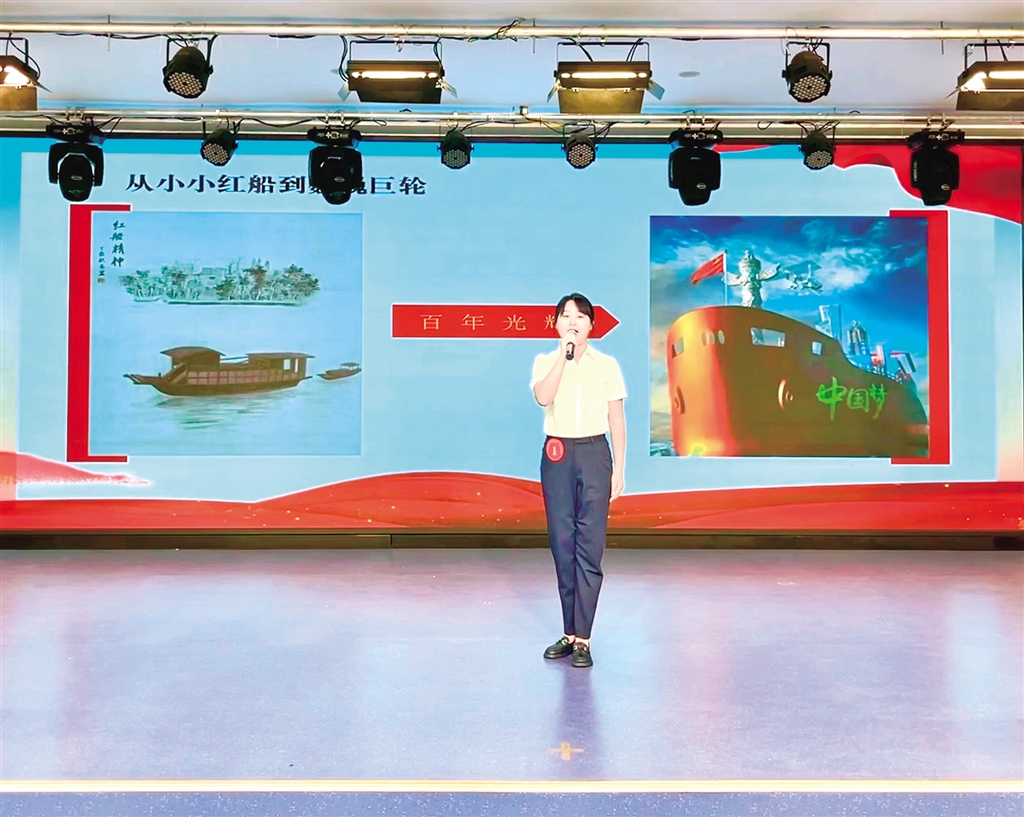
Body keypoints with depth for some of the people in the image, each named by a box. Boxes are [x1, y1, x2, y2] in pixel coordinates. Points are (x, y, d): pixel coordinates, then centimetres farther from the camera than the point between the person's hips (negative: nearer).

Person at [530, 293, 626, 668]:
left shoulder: (607, 365, 5)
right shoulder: (545, 362, 6)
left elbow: (617, 420, 6)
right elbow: (543, 397, -16)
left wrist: (618, 469, 1)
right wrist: (564, 354, -15)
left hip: (594, 454, -1)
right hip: (557, 455, 1)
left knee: (590, 546, -6)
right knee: (562, 544, 6)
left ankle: (582, 639, 0)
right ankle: (570, 633, 18)